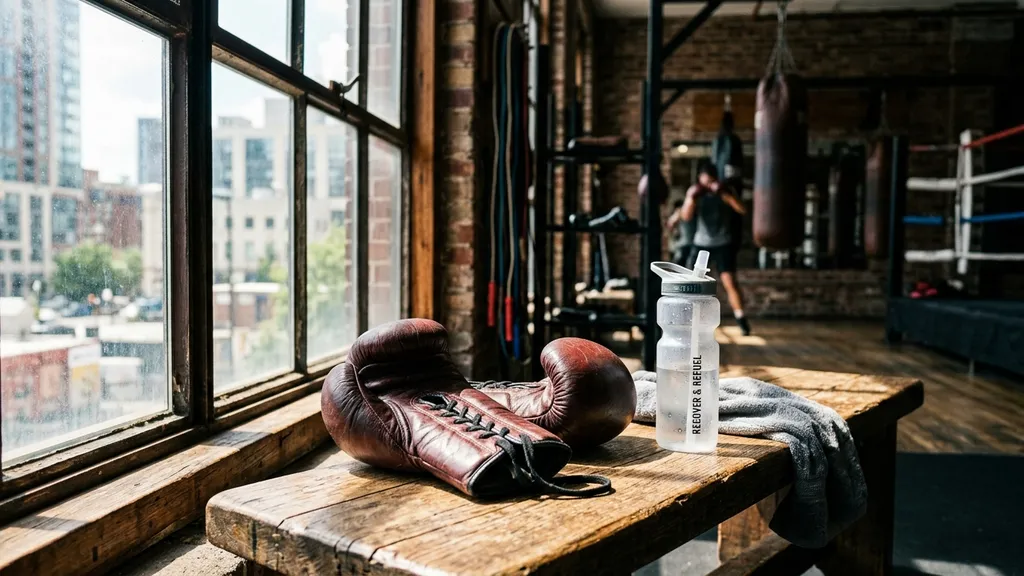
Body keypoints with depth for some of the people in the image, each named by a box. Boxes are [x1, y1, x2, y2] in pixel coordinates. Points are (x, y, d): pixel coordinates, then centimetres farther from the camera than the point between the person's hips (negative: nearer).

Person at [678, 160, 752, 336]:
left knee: (729, 281, -13)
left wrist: (724, 194, -25)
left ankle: (741, 319, -5)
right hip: (701, 244, 2)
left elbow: (742, 209, -17)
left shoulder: (725, 190, -3)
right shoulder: (695, 192, 1)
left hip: (723, 244, -2)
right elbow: (686, 216, -8)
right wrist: (691, 197, -22)